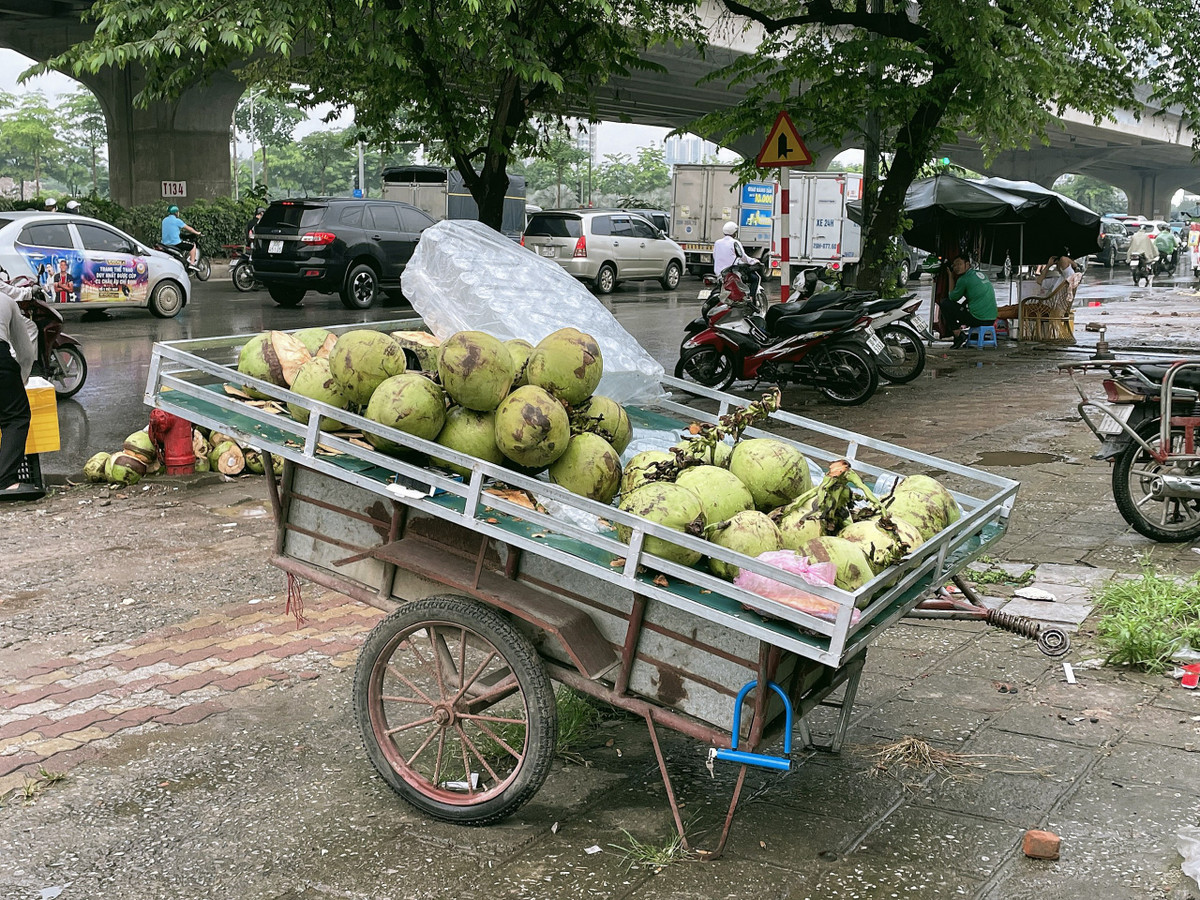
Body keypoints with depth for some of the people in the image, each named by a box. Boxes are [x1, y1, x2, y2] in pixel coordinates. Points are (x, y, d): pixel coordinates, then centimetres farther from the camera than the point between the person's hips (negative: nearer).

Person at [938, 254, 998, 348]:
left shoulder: (963, 279, -8)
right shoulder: (981, 274, 17)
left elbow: (952, 297, 5)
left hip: (978, 319, -8)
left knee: (945, 304, 1)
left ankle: (959, 335, -3)